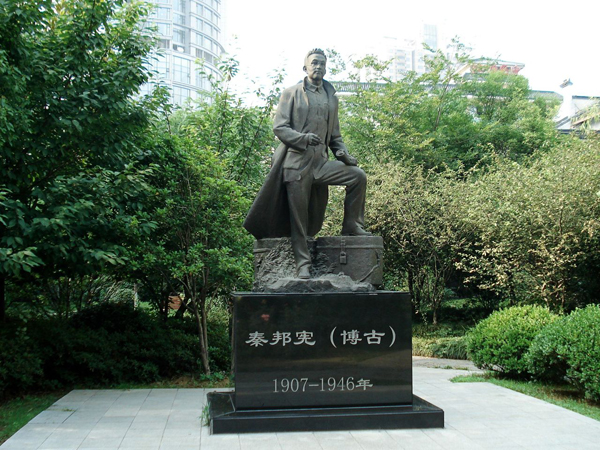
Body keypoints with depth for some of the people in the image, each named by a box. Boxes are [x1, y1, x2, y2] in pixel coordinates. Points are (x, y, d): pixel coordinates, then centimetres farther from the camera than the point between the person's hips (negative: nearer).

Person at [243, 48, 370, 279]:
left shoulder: (331, 98, 18)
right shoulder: (291, 93, 6)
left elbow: (334, 134, 22)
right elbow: (279, 127, -3)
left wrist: (342, 152, 1)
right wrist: (303, 138, -20)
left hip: (321, 161, 4)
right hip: (296, 162, -4)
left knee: (358, 175, -13)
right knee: (299, 216, -4)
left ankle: (352, 226, 2)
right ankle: (303, 265, 4)